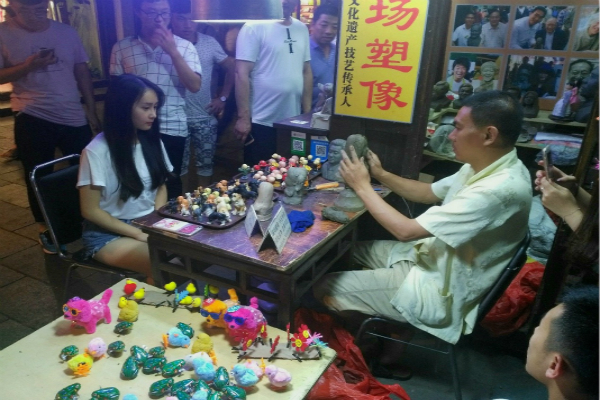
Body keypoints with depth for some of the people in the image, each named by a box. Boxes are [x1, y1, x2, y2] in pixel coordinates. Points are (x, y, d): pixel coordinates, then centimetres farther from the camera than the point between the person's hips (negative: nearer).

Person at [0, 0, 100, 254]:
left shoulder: (66, 32, 4)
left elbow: (82, 72, 8)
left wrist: (91, 110, 6)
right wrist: (28, 66, -20)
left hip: (75, 117, 2)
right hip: (32, 118, -2)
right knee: (39, 177, 8)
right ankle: (45, 229, 24)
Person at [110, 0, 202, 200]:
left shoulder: (184, 46, 2)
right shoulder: (121, 48, 3)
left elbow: (195, 85, -9)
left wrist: (173, 51, -15)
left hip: (172, 128, -1)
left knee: (171, 183, 12)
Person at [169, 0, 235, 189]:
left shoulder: (209, 42, 1)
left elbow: (232, 68, 8)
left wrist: (223, 97, 4)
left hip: (205, 117, 2)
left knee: (205, 166, 13)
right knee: (177, 170, 7)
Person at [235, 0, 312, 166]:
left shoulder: (302, 29, 10)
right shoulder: (255, 27, -7)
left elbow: (306, 71, 13)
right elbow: (242, 74, -11)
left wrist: (307, 112, 9)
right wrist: (243, 117, -14)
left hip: (293, 121, 5)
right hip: (262, 122, -5)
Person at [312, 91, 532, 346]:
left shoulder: (499, 190, -32)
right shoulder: (486, 167, -1)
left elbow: (406, 230, -31)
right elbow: (429, 193, 14)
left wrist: (362, 186, -18)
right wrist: (381, 175, -1)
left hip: (440, 294, -10)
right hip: (432, 258, 10)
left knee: (325, 288, -6)